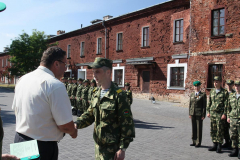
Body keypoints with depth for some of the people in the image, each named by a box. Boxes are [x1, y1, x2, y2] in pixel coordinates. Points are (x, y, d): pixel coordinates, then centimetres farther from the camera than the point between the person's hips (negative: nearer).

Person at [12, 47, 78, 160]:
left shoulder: (22, 79, 2)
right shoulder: (56, 85, -23)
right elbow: (65, 126, -22)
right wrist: (73, 132, -1)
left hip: (19, 141, 7)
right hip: (43, 146, -7)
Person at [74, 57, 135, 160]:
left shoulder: (119, 95, -16)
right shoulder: (96, 95, 6)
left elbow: (127, 124, -16)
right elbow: (89, 115, 13)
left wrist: (122, 148, -16)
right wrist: (77, 124, -6)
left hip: (112, 147, -7)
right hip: (98, 145, 7)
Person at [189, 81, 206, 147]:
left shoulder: (203, 95, -3)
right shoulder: (192, 95, 12)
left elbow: (204, 105, -6)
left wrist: (203, 115, -10)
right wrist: (189, 113, 8)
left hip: (199, 114, -5)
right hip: (193, 114, 5)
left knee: (199, 128, 2)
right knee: (193, 128, 10)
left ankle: (198, 142, 11)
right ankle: (194, 141, 20)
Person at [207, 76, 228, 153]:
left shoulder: (225, 92, -4)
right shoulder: (212, 91, 11)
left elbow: (226, 104, -7)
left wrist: (224, 114, -12)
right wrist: (208, 111, 9)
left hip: (220, 114, -5)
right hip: (212, 113, 5)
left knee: (220, 130, 0)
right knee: (213, 130, 8)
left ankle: (219, 146, 10)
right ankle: (215, 145, 18)